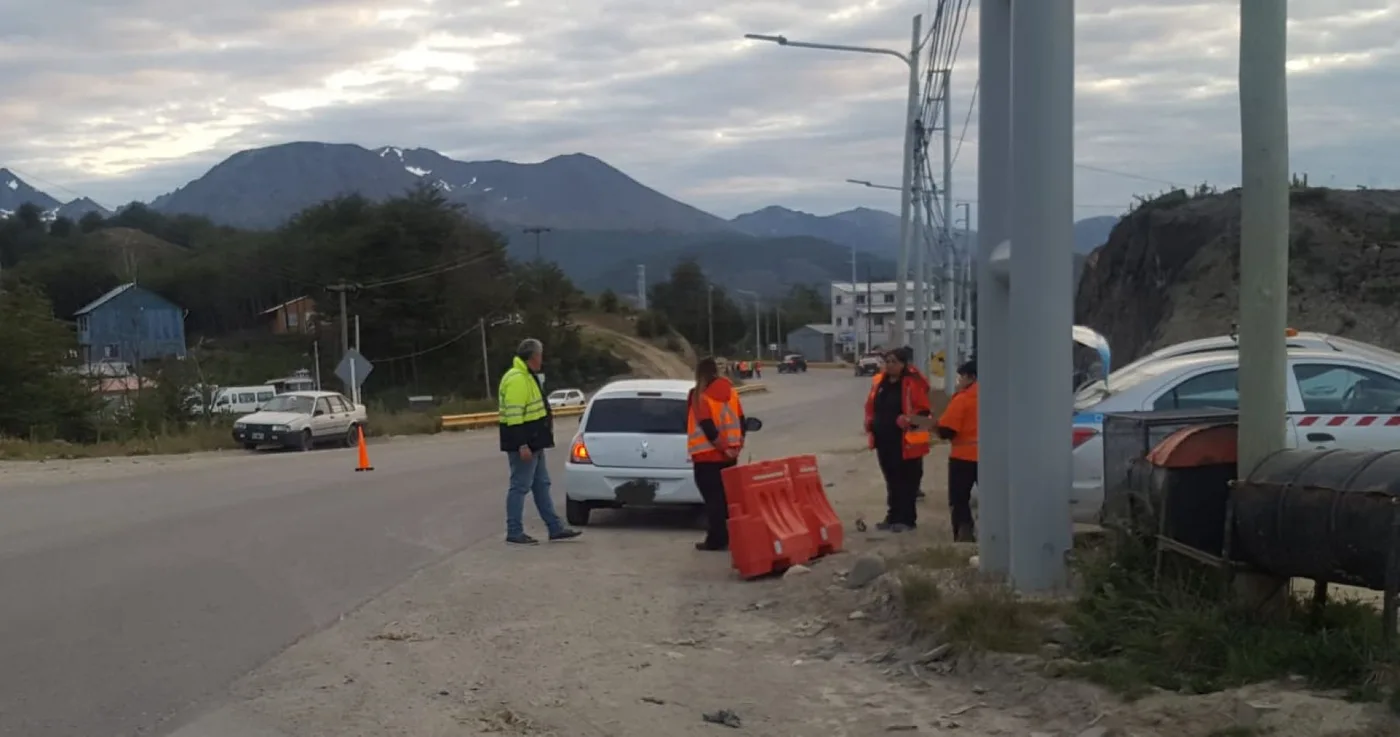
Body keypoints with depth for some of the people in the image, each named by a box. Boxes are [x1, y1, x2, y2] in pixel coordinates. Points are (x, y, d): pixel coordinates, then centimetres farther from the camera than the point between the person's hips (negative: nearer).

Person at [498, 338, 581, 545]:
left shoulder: (527, 377, 16)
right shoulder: (517, 380, -19)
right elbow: (513, 415, -24)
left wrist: (546, 415, 18)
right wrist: (522, 445, -26)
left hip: (533, 442, 11)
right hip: (522, 443, -11)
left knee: (541, 485, 13)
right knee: (520, 487, -4)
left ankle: (555, 528, 19)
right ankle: (514, 533, 2)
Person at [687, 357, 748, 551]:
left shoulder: (699, 395, -11)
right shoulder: (729, 390, 8)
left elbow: (707, 427, -18)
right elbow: (740, 419, 7)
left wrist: (722, 447, -12)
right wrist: (738, 444, 9)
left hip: (708, 455, -6)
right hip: (729, 454, 6)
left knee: (713, 498, -2)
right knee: (727, 496, 14)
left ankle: (717, 540, -1)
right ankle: (730, 536, 17)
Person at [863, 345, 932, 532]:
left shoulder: (913, 383, -12)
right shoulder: (879, 381, 9)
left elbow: (924, 410, -13)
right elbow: (871, 407, 19)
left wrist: (909, 420, -27)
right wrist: (870, 427, 9)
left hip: (905, 442, -7)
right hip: (884, 440, 7)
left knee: (907, 481, 1)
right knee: (891, 480, 16)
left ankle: (907, 519, 8)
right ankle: (893, 516, 25)